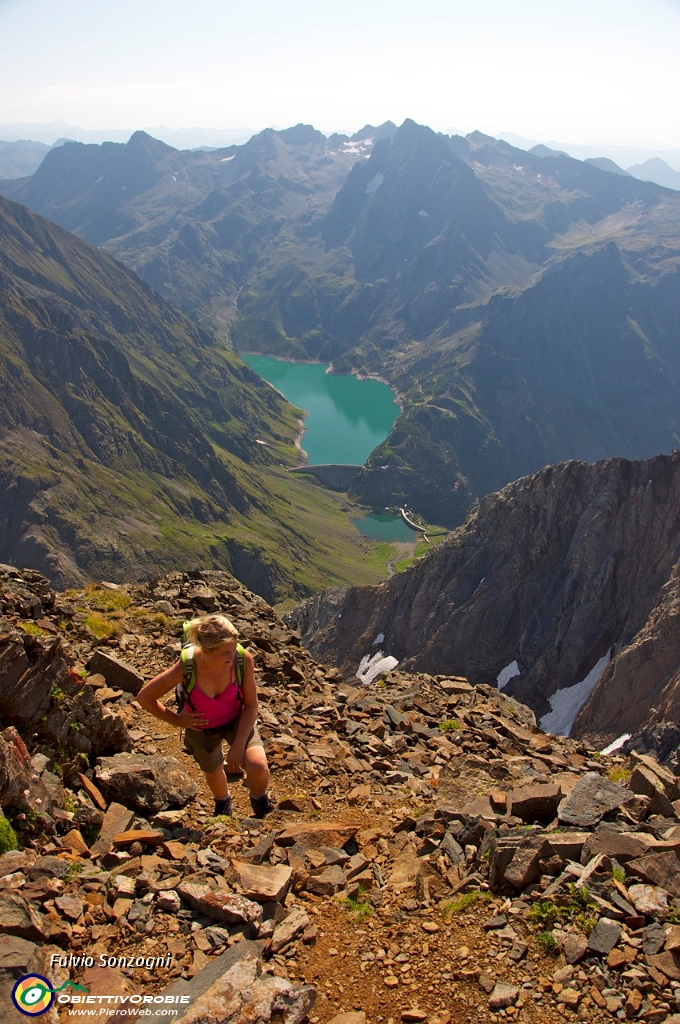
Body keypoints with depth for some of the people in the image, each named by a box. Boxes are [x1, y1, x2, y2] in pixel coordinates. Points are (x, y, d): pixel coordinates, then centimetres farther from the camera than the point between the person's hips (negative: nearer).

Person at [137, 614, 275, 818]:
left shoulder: (243, 659, -32)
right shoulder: (185, 668, -36)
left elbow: (251, 705, -17)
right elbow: (144, 697, -20)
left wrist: (238, 745, -21)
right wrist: (176, 720, -12)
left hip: (236, 720, 0)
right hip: (201, 727, 0)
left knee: (259, 767, -20)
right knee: (214, 772, 23)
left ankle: (259, 799, 17)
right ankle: (222, 802, 61)